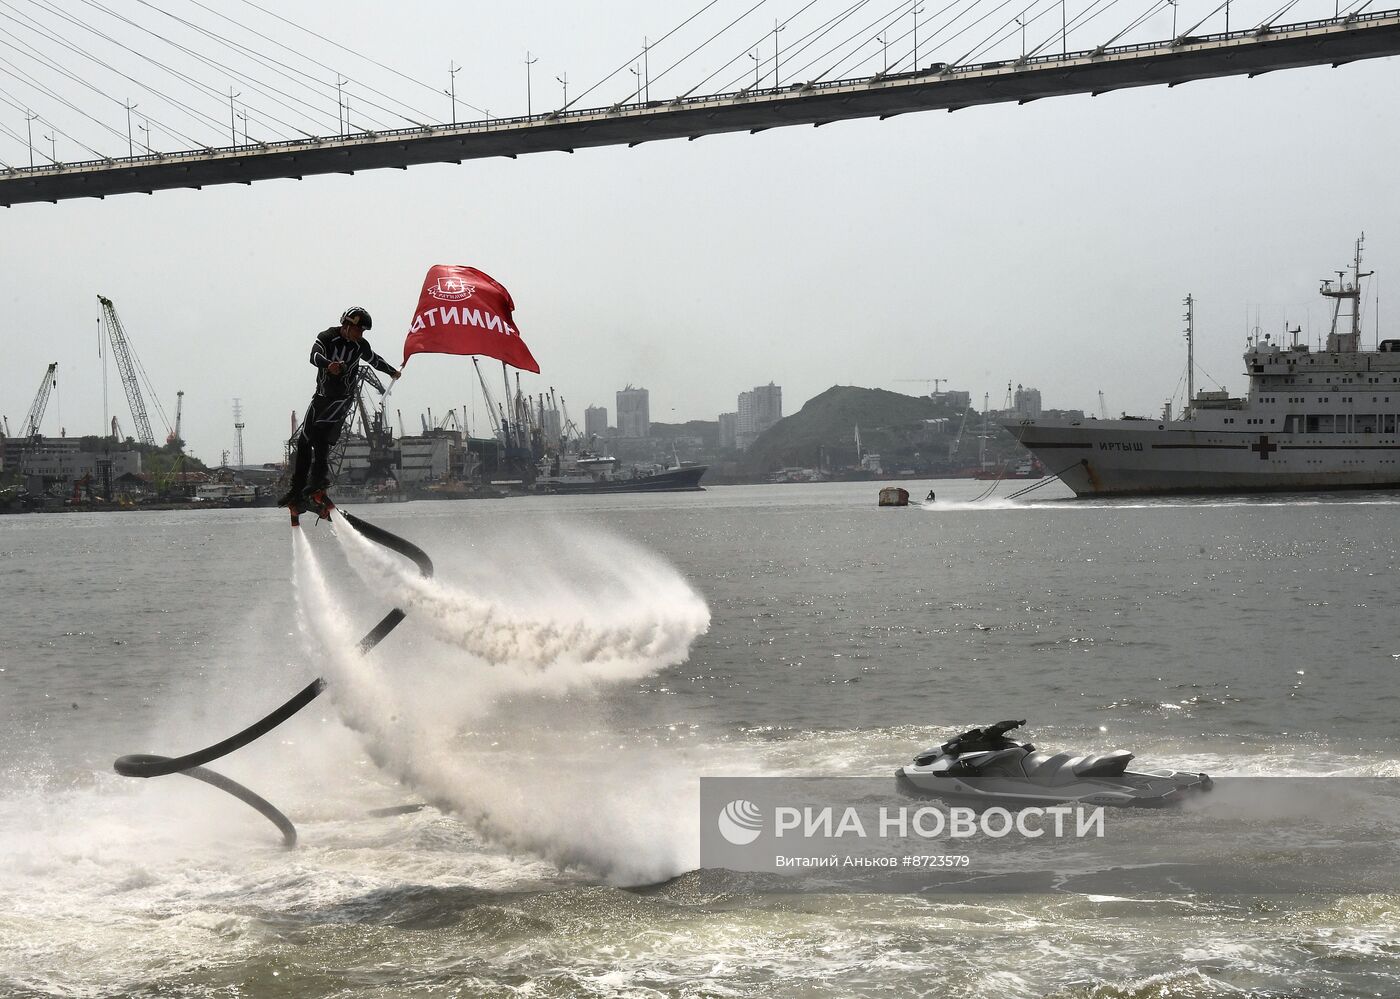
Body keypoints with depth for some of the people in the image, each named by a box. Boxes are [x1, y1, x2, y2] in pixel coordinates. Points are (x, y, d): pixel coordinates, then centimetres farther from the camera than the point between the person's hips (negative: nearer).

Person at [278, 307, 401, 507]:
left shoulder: (361, 345, -2)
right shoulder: (327, 338, -10)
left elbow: (374, 360, 20)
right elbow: (315, 355, -31)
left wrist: (392, 371, 38)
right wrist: (328, 364, -54)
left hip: (344, 398, -1)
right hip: (322, 395, 1)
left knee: (320, 431, -25)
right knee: (303, 440, 1)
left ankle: (320, 475, -20)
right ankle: (297, 487, 9)